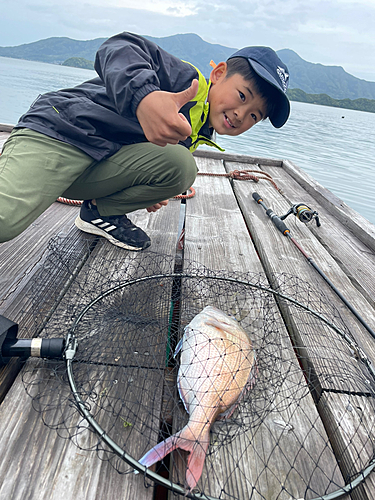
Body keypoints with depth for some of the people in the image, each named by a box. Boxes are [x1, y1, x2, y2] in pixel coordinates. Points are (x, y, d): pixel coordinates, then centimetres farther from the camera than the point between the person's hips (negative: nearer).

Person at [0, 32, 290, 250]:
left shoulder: (198, 137, 14)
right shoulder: (187, 77, -10)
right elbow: (122, 47, -26)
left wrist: (150, 191, 7)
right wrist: (144, 96, -48)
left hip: (102, 167, 7)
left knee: (181, 165, -19)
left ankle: (102, 212, -2)